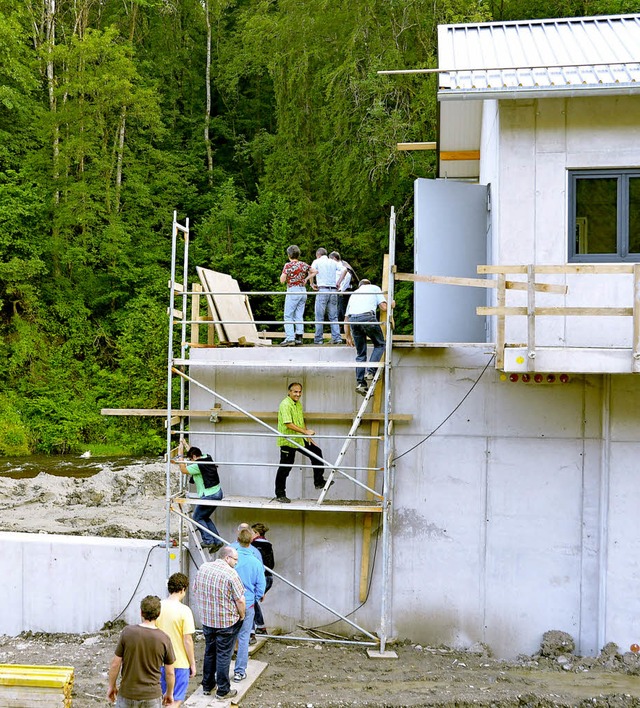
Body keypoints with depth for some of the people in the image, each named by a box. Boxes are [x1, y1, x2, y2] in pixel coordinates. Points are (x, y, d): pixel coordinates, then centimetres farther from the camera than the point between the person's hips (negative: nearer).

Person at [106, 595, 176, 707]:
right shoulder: (164, 639, -10)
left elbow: (115, 664, -6)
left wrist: (111, 686, 9)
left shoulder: (127, 632, -12)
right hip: (152, 694, 0)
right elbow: (170, 673, -2)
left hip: (127, 693, 0)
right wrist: (169, 693, 14)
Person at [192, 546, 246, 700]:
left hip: (206, 620, 6)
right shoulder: (230, 574, -19)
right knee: (223, 655, 4)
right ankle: (223, 691, 13)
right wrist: (241, 617, 0)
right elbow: (240, 600, -17)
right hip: (227, 622, -6)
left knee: (209, 653, 19)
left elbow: (195, 591, 13)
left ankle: (207, 686, 29)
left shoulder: (203, 568, 1)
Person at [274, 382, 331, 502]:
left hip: (300, 439, 9)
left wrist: (308, 436, 15)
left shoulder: (298, 404, 12)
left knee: (316, 452, 6)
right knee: (285, 468, -1)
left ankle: (319, 482, 15)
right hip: (287, 441, -9)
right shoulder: (285, 404, -18)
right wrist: (305, 432, -29)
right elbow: (288, 424, -26)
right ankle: (280, 495, 10)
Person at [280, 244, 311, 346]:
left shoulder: (288, 265, -9)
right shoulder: (304, 265, 7)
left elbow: (282, 280, -11)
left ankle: (289, 338, -13)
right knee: (299, 316, 11)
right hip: (303, 291, 6)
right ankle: (299, 337, 7)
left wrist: (284, 274, 7)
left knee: (288, 316, -3)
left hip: (293, 291, -6)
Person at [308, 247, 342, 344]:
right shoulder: (334, 262, 17)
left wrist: (312, 284, 0)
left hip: (322, 290, -4)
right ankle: (337, 337, -4)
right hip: (334, 290, 4)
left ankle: (318, 339, -1)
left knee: (319, 316, 0)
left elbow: (311, 271, -13)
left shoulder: (317, 262, 6)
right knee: (333, 317, 6)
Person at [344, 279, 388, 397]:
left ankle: (360, 383, 2)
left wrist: (348, 336, 34)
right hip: (368, 317, -4)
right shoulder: (374, 288, 23)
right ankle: (370, 372, -5)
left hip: (353, 320, 4)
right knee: (379, 345, 13)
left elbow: (346, 317, 30)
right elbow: (383, 307, 10)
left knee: (360, 353, 11)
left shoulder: (354, 293, 34)